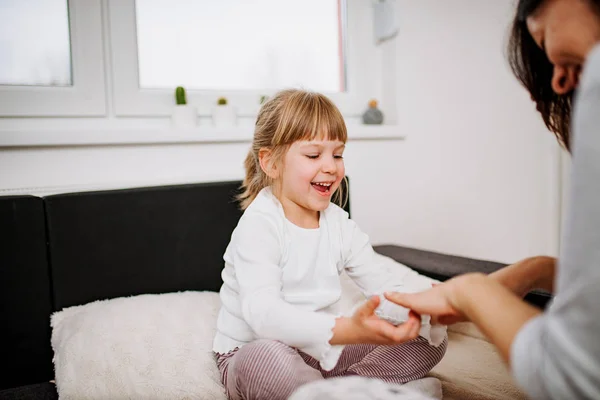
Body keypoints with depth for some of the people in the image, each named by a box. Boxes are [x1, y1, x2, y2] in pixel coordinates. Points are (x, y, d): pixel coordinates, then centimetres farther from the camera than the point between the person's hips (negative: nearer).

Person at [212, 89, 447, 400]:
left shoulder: (338, 223, 1)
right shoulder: (259, 225, -20)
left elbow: (382, 285, -2)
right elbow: (262, 313, -35)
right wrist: (346, 330, -50)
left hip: (320, 348, 6)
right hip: (252, 355, -6)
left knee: (433, 339, -1)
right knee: (268, 359, -43)